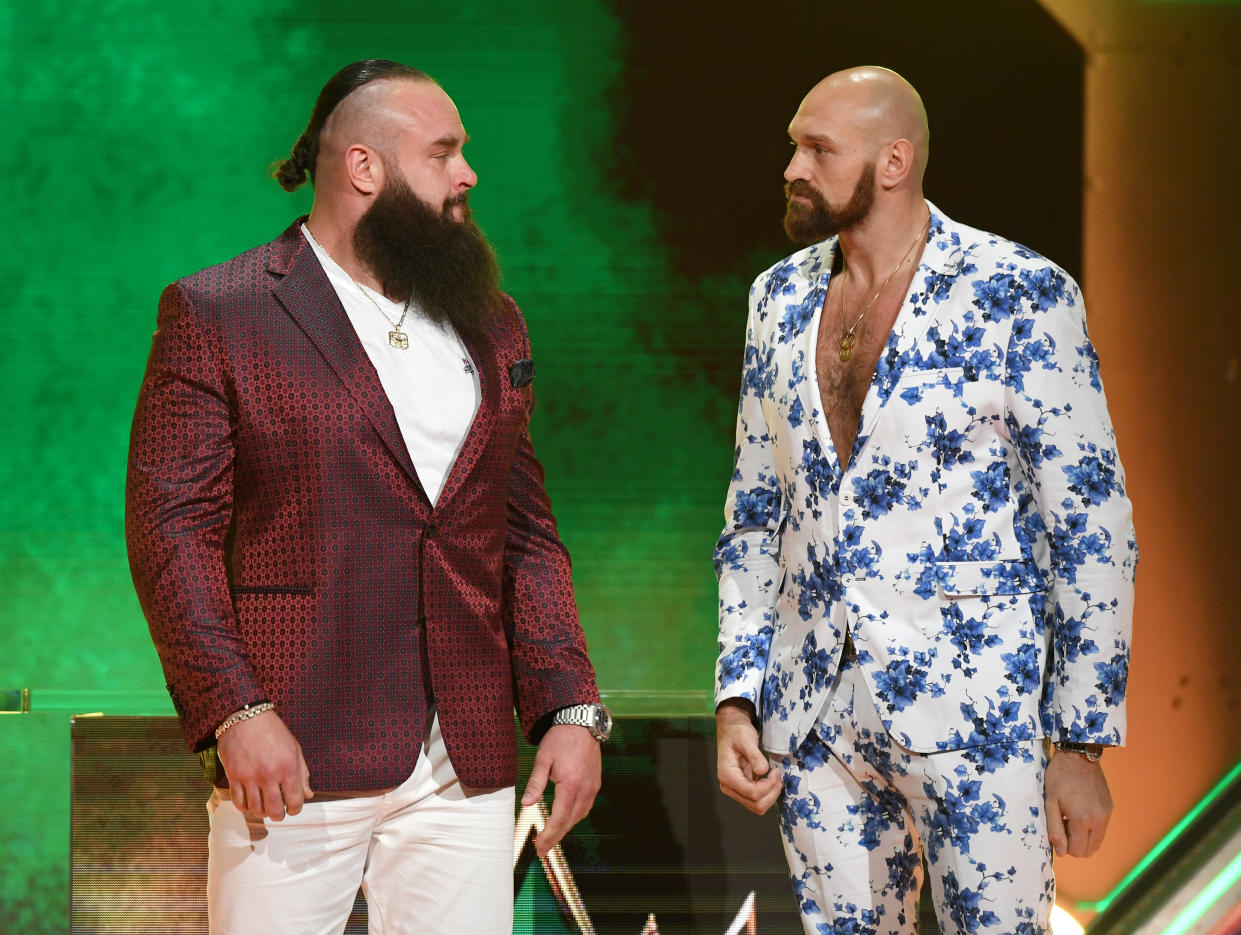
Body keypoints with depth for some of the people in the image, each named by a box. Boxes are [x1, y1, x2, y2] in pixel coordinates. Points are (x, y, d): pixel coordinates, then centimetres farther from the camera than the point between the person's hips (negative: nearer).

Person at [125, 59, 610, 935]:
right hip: (294, 757, -4)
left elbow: (527, 536, 17)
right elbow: (170, 527, -5)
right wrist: (235, 713, -15)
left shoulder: (492, 326, 16)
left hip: (467, 763, 4)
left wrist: (570, 709, 6)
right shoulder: (216, 314, 0)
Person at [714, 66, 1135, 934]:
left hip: (973, 711, -5)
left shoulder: (1020, 295, -7)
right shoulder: (782, 298, 9)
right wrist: (736, 699, 6)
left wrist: (1082, 744, -9)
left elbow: (1091, 525, -7)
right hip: (812, 714, 5)